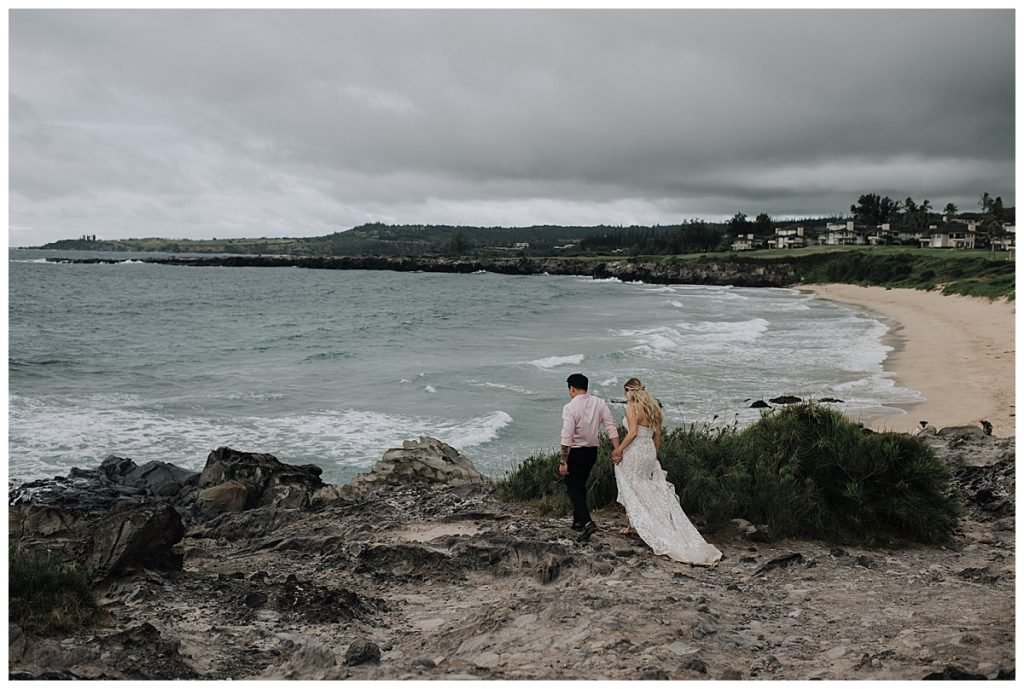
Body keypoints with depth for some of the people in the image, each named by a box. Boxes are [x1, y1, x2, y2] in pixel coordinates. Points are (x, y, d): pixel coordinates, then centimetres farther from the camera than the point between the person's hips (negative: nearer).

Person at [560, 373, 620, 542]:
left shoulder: (570, 407, -17)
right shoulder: (600, 403, 0)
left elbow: (567, 436, -21)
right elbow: (611, 428, -4)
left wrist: (563, 461, -18)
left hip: (575, 452, -6)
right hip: (592, 451, 6)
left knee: (572, 488, 2)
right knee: (580, 486, 22)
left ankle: (587, 522, -15)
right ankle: (578, 521, 31)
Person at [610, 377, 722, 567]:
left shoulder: (632, 407, -14)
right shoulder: (654, 408, 9)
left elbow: (633, 432, -24)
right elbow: (657, 436, 13)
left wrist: (618, 450, -18)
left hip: (634, 452, -7)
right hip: (650, 452, 7)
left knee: (633, 492, 6)